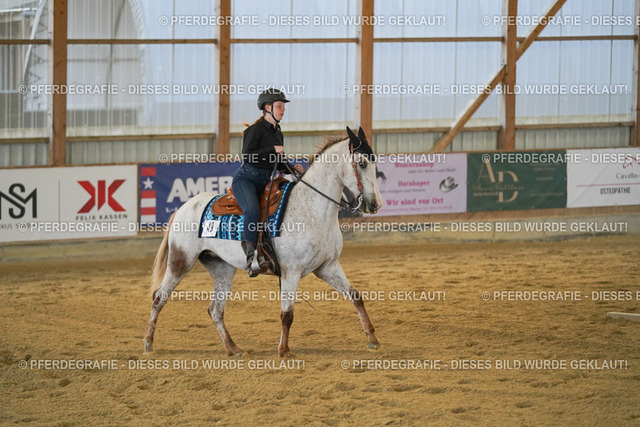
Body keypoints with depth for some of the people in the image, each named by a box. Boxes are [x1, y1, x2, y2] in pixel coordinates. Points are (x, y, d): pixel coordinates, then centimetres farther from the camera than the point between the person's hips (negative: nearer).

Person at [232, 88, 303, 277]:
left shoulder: (277, 132, 17)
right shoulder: (256, 129, -8)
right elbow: (247, 156, -18)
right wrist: (273, 149, -19)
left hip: (264, 183, 9)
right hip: (246, 178, -9)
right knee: (253, 211, -32)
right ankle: (251, 257, -38)